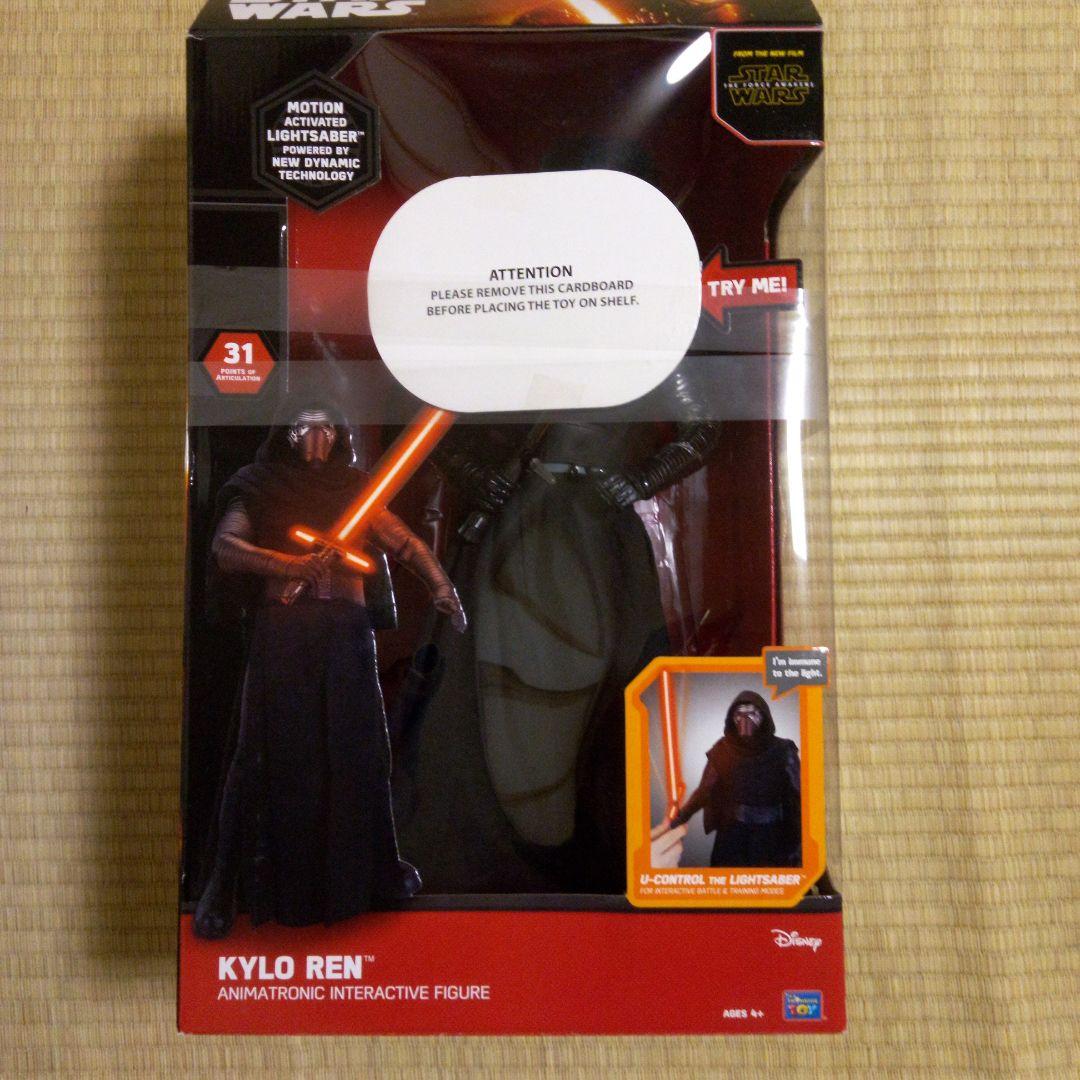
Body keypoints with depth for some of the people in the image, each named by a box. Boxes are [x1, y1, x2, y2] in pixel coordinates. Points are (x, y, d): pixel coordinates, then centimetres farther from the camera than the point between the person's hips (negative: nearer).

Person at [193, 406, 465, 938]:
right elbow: (224, 548, -6)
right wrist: (290, 565, -19)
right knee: (272, 755, -3)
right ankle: (223, 888, 10)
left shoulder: (352, 491, 17)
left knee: (357, 751, 7)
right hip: (282, 634, -2)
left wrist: (440, 584, -7)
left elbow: (406, 542, 10)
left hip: (347, 638, 3)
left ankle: (373, 869, 24)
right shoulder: (260, 491, 10)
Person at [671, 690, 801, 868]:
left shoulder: (781, 750, -5)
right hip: (732, 834, 1)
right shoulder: (722, 750, 1)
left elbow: (794, 795, -5)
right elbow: (705, 790, 1)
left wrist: (799, 840, -9)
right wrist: (682, 816, -13)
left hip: (770, 835, -1)